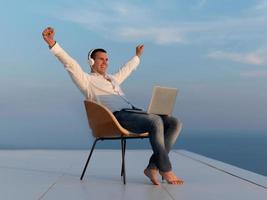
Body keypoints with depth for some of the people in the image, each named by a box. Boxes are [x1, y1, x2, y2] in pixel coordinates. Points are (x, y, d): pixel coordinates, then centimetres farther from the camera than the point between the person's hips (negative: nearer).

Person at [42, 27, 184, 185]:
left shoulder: (112, 79, 33)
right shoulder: (87, 80, 10)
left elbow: (126, 70, 51)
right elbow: (70, 64, -3)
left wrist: (137, 56, 65)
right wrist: (53, 44, -16)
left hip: (133, 113, 8)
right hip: (118, 117, -8)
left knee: (175, 123, -11)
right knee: (156, 121, -34)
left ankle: (153, 167, -17)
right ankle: (166, 170, -24)